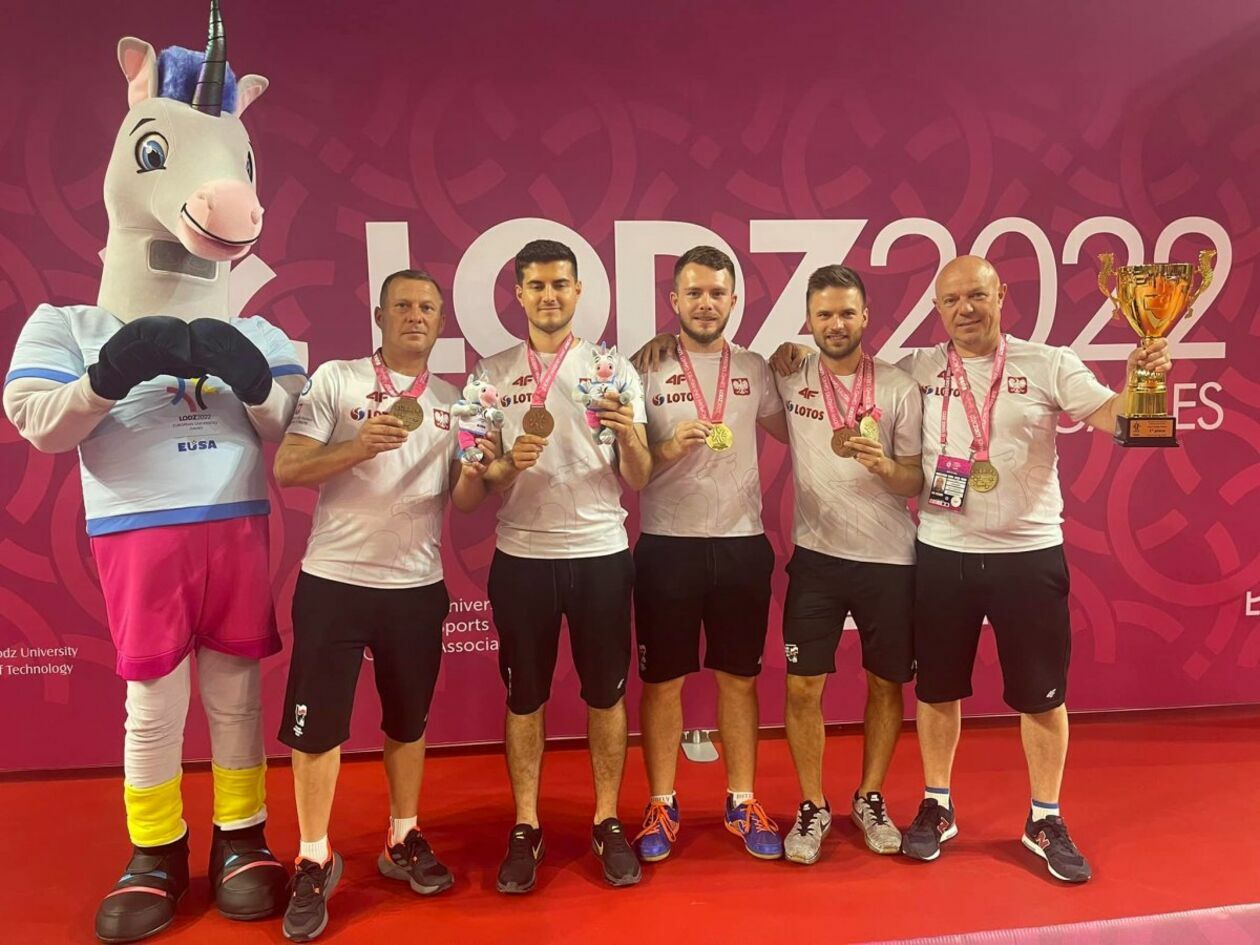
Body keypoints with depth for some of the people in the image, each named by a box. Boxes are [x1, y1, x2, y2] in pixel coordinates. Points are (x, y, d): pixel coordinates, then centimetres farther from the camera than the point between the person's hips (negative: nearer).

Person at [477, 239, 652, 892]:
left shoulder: (615, 369, 2)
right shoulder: (493, 373, 4)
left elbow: (638, 481, -1)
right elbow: (479, 482, 4)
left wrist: (629, 436, -22)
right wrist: (511, 463, -18)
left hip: (601, 552, 0)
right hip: (521, 556, 1)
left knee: (606, 693, 8)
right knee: (525, 696, 9)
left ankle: (607, 822, 24)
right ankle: (525, 827, 24)